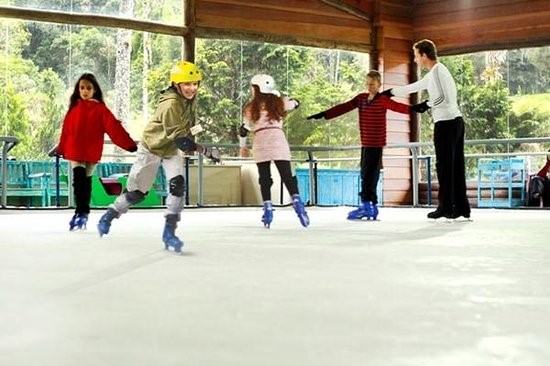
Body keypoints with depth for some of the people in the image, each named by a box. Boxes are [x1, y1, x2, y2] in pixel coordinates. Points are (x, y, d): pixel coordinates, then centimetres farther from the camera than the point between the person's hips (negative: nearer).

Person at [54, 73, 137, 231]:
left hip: (92, 153, -1)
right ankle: (81, 212, -2)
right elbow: (66, 129, 10)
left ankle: (82, 213, 21)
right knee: (78, 181, -9)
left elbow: (114, 127, -11)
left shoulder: (100, 109, -5)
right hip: (75, 151, 1)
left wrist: (129, 144, -19)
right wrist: (61, 149, 15)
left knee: (86, 182, 10)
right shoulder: (74, 108, 4)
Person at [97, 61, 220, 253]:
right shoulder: (170, 104, -34)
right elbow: (180, 139, -35)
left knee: (178, 184, -15)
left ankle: (169, 232, -9)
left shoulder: (190, 99, -9)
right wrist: (206, 151, -38)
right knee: (137, 191, 3)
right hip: (152, 147, -6)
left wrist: (190, 141, 12)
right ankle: (109, 216, 28)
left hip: (171, 150, 6)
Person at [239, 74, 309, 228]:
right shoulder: (279, 102, 13)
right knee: (287, 176, 0)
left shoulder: (251, 107, 10)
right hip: (278, 139, 1)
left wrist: (242, 146, 24)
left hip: (260, 143, 0)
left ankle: (268, 209, -2)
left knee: (264, 178, 5)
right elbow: (295, 103, 29)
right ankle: (297, 202, -16)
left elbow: (244, 129, 10)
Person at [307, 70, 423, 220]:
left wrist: (412, 108, -40)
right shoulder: (361, 98, 12)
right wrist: (323, 115, 13)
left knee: (369, 174, -7)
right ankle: (373, 206, 16)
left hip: (376, 143, -7)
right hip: (365, 143, 7)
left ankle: (366, 205, -3)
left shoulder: (382, 100, -8)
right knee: (367, 174, 10)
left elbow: (397, 106, -22)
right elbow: (343, 107, 13)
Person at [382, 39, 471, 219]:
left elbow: (441, 98, -20)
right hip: (456, 121, 9)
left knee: (444, 166, -4)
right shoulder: (438, 72, 21)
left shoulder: (436, 71, -8)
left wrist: (426, 105, -4)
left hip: (445, 123, -9)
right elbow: (412, 87, 31)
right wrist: (389, 92, 37)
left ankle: (446, 207, -1)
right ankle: (461, 208, 9)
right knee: (456, 166, 8)